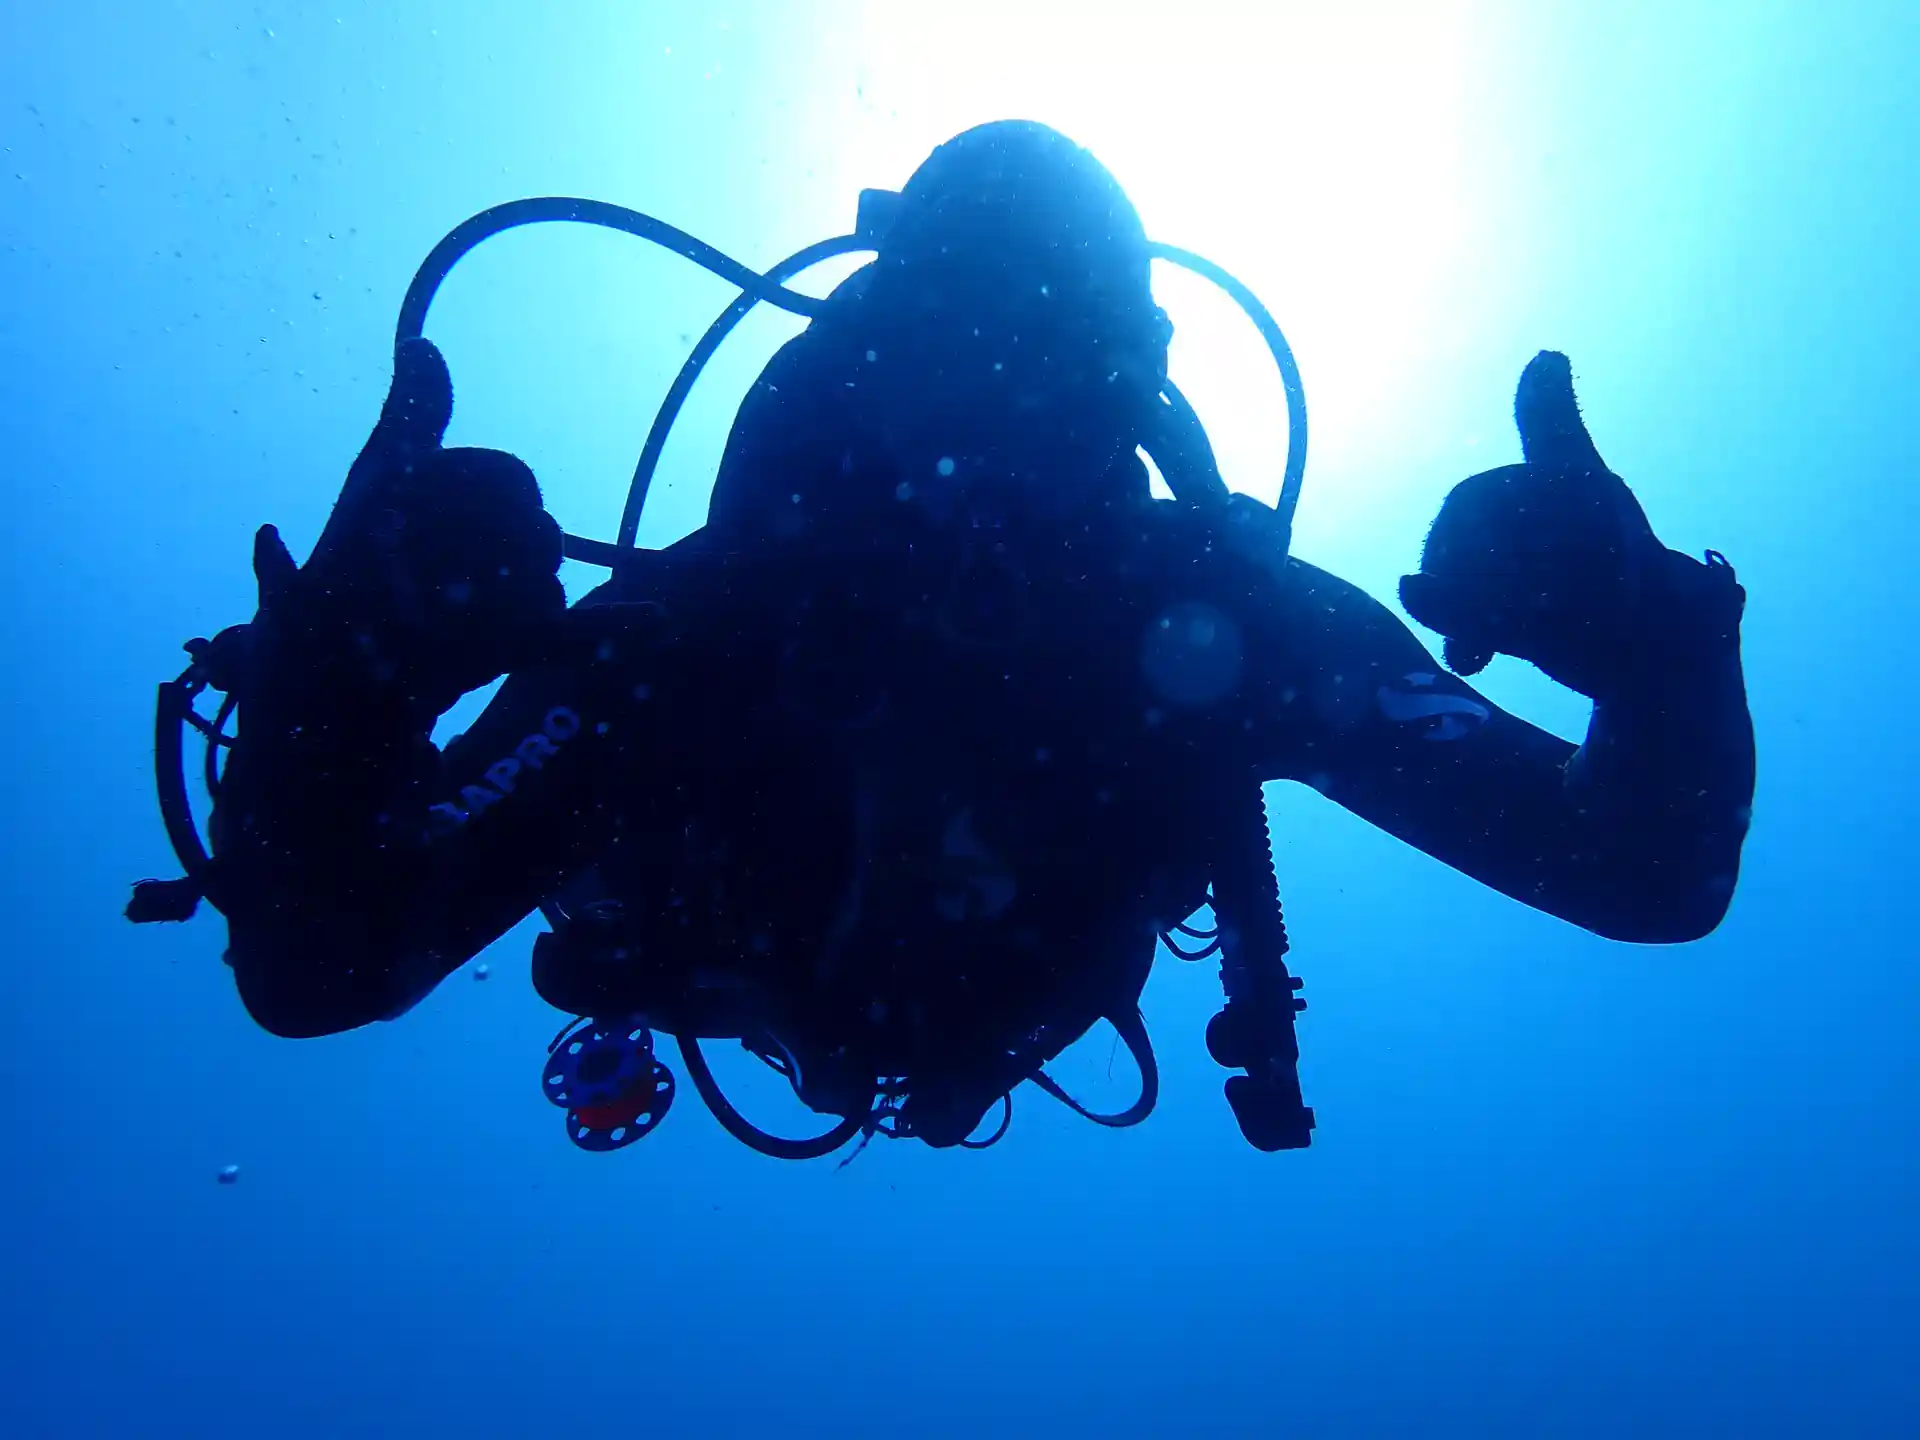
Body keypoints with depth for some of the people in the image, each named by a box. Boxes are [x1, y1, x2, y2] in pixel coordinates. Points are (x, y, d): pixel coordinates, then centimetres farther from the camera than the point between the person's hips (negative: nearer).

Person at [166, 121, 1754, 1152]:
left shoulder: (1225, 616, -41)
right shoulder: (705, 624, -45)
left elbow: (1657, 871, -40)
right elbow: (307, 970, -44)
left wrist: (1658, 654, -62)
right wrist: (342, 675, -63)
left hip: (998, 1005, 2)